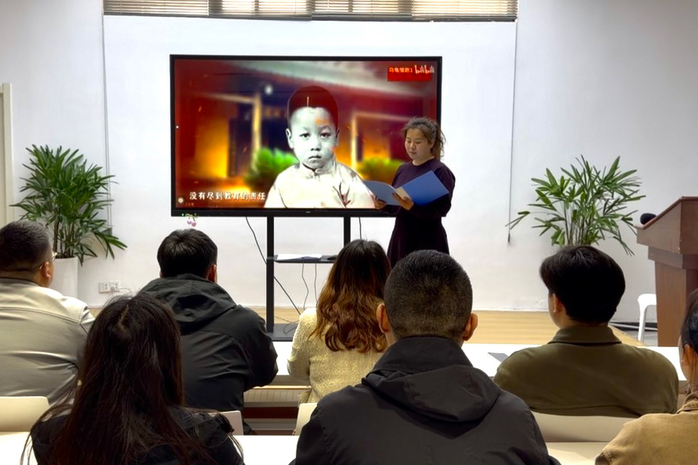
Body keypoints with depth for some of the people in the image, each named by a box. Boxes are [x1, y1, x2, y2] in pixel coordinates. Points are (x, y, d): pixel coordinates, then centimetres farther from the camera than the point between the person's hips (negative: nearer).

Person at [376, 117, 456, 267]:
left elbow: (442, 208, -18)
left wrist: (412, 206, -31)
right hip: (400, 239, 6)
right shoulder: (403, 169, 10)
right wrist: (384, 204, -4)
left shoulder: (440, 171, -10)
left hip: (428, 243, -6)